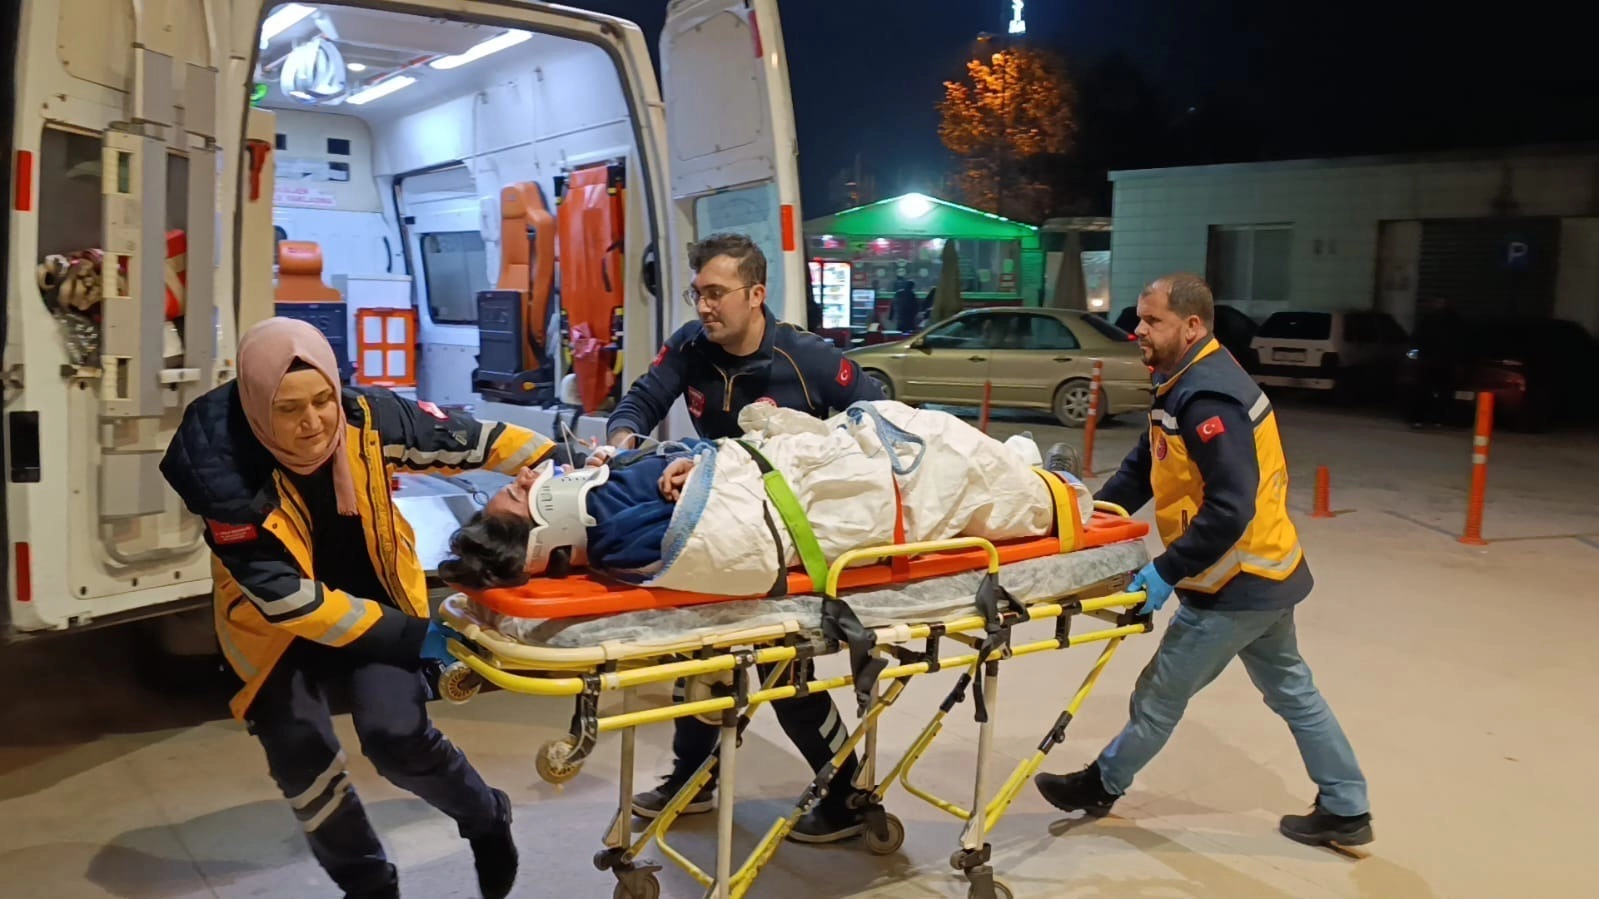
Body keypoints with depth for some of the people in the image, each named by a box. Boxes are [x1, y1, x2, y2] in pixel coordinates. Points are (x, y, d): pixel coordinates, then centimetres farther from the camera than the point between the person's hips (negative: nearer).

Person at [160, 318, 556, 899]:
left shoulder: (366, 416, -23)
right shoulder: (223, 468, -28)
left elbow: (464, 439, -10)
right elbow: (283, 595, -28)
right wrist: (411, 635, -29)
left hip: (374, 596, 0)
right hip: (278, 621, 0)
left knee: (397, 736, -16)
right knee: (298, 757, -4)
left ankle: (486, 818, 13)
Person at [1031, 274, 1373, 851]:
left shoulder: (1205, 398, -25)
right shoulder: (1189, 383, 8)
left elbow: (1230, 508, -30)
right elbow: (1142, 468, 11)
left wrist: (1167, 572, -25)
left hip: (1235, 583, -10)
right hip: (1265, 572, 10)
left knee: (1160, 694, 8)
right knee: (1291, 690, 21)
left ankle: (1101, 787, 27)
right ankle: (1346, 810, 33)